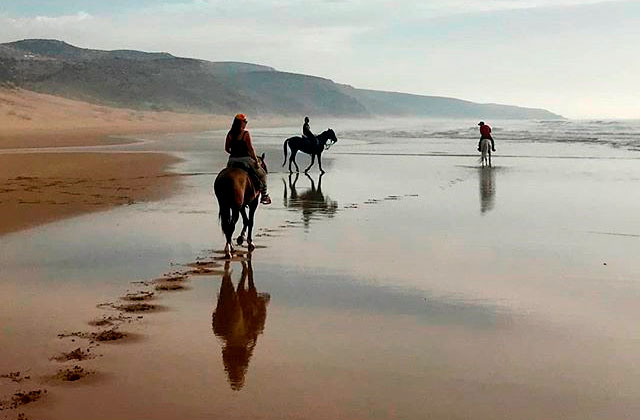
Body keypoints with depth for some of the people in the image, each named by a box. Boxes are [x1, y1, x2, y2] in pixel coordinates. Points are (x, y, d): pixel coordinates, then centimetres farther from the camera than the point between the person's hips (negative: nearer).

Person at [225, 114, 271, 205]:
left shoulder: (230, 134, 4)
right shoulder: (246, 133, -11)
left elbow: (226, 149, 8)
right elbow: (250, 149, -13)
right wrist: (256, 161, -5)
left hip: (232, 160, 4)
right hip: (245, 159, -4)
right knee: (262, 174, 16)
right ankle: (264, 195, 16)